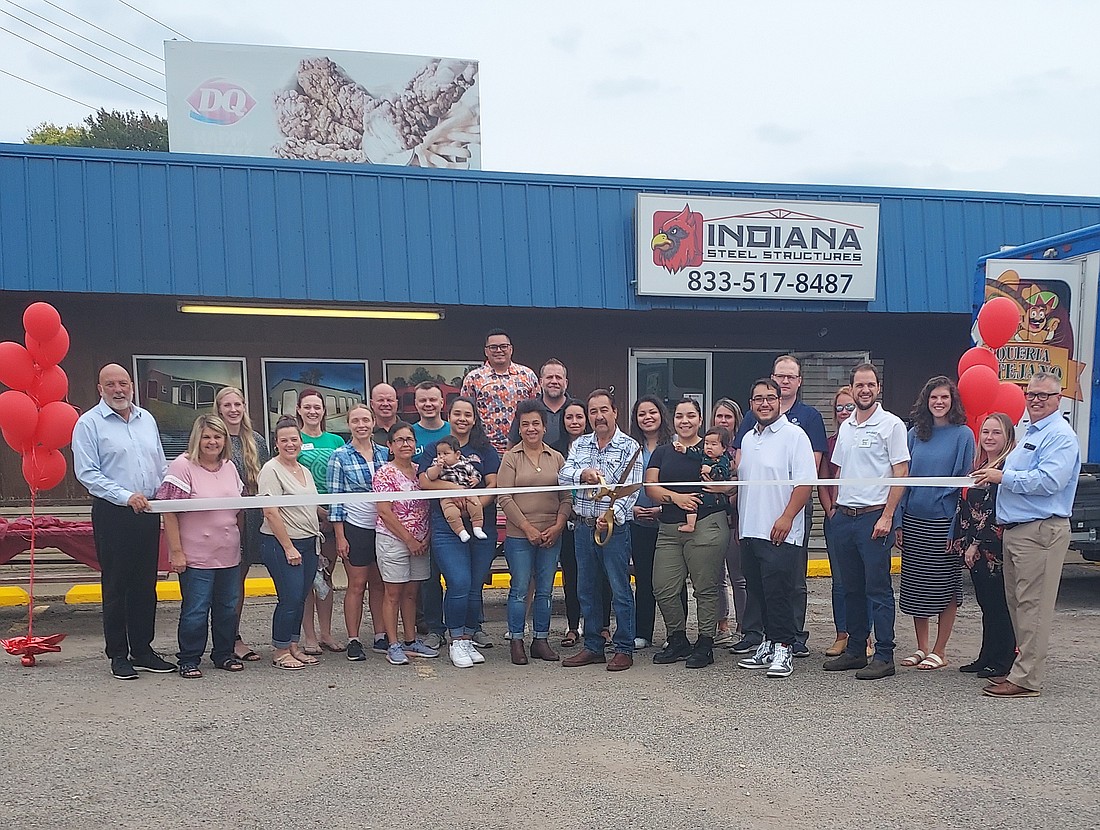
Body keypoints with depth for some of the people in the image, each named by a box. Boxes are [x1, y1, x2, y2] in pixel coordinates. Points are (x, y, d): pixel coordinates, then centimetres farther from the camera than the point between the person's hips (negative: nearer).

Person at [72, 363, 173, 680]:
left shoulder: (146, 419, 12)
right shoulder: (89, 423, -4)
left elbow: (161, 464, 19)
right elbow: (86, 473, -11)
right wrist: (126, 496, -18)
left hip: (148, 512, 5)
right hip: (112, 514, -5)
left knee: (146, 584, 10)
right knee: (116, 585, 2)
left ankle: (142, 651, 21)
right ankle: (118, 655, 13)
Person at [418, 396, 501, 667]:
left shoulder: (485, 450, 13)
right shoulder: (435, 448, 12)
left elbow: (493, 486, 3)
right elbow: (424, 482, -2)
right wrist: (456, 488, -15)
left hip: (482, 526, 2)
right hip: (446, 526, -2)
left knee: (475, 587, 4)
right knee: (459, 584, -12)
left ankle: (468, 639, 18)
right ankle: (457, 641, 3)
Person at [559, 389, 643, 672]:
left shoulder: (629, 447, -4)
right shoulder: (579, 445, 12)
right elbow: (563, 476, 1)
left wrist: (612, 514, -29)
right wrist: (583, 474, -19)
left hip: (614, 528, -5)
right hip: (583, 527, 5)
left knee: (620, 590, 0)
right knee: (586, 589, 12)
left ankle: (624, 649, 11)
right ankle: (592, 647, 23)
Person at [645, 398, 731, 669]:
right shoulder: (662, 452, 15)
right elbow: (650, 486, 5)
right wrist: (675, 497, -11)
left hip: (706, 526, -4)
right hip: (669, 528, 4)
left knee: (705, 588, 1)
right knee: (663, 589, 2)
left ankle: (705, 644, 14)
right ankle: (677, 641, 21)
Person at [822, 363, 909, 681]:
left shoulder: (891, 424, -4)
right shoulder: (846, 427, 15)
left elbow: (901, 473, -8)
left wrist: (887, 516, -14)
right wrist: (834, 509, 11)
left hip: (874, 516, -6)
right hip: (843, 517, 6)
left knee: (878, 589, -3)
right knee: (852, 588, 12)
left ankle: (884, 657, 4)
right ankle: (855, 650, 21)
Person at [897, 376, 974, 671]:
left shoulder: (963, 434, -4)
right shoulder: (915, 434, 8)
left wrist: (958, 527, -12)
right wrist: (899, 521, 4)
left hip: (943, 522, -4)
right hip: (913, 521, 4)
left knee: (945, 587, 5)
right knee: (915, 586, 9)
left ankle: (939, 651, 15)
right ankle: (922, 648, 21)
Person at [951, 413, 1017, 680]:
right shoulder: (979, 466, 15)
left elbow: (997, 512, -17)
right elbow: (966, 507, 16)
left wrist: (976, 544, -16)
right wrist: (963, 541, 10)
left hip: (995, 548, -8)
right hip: (975, 548, 8)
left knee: (998, 604, 0)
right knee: (986, 604, 14)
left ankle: (1002, 662, 9)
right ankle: (986, 658, 22)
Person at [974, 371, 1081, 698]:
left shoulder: (1060, 436, -10)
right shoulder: (1030, 433, 21)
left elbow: (1048, 481, -23)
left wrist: (1003, 477, -15)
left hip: (1041, 530, -10)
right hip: (1016, 530, 10)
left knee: (1033, 606, -7)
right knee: (1017, 603, 14)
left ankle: (1026, 679, -3)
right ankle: (1022, 667, 23)